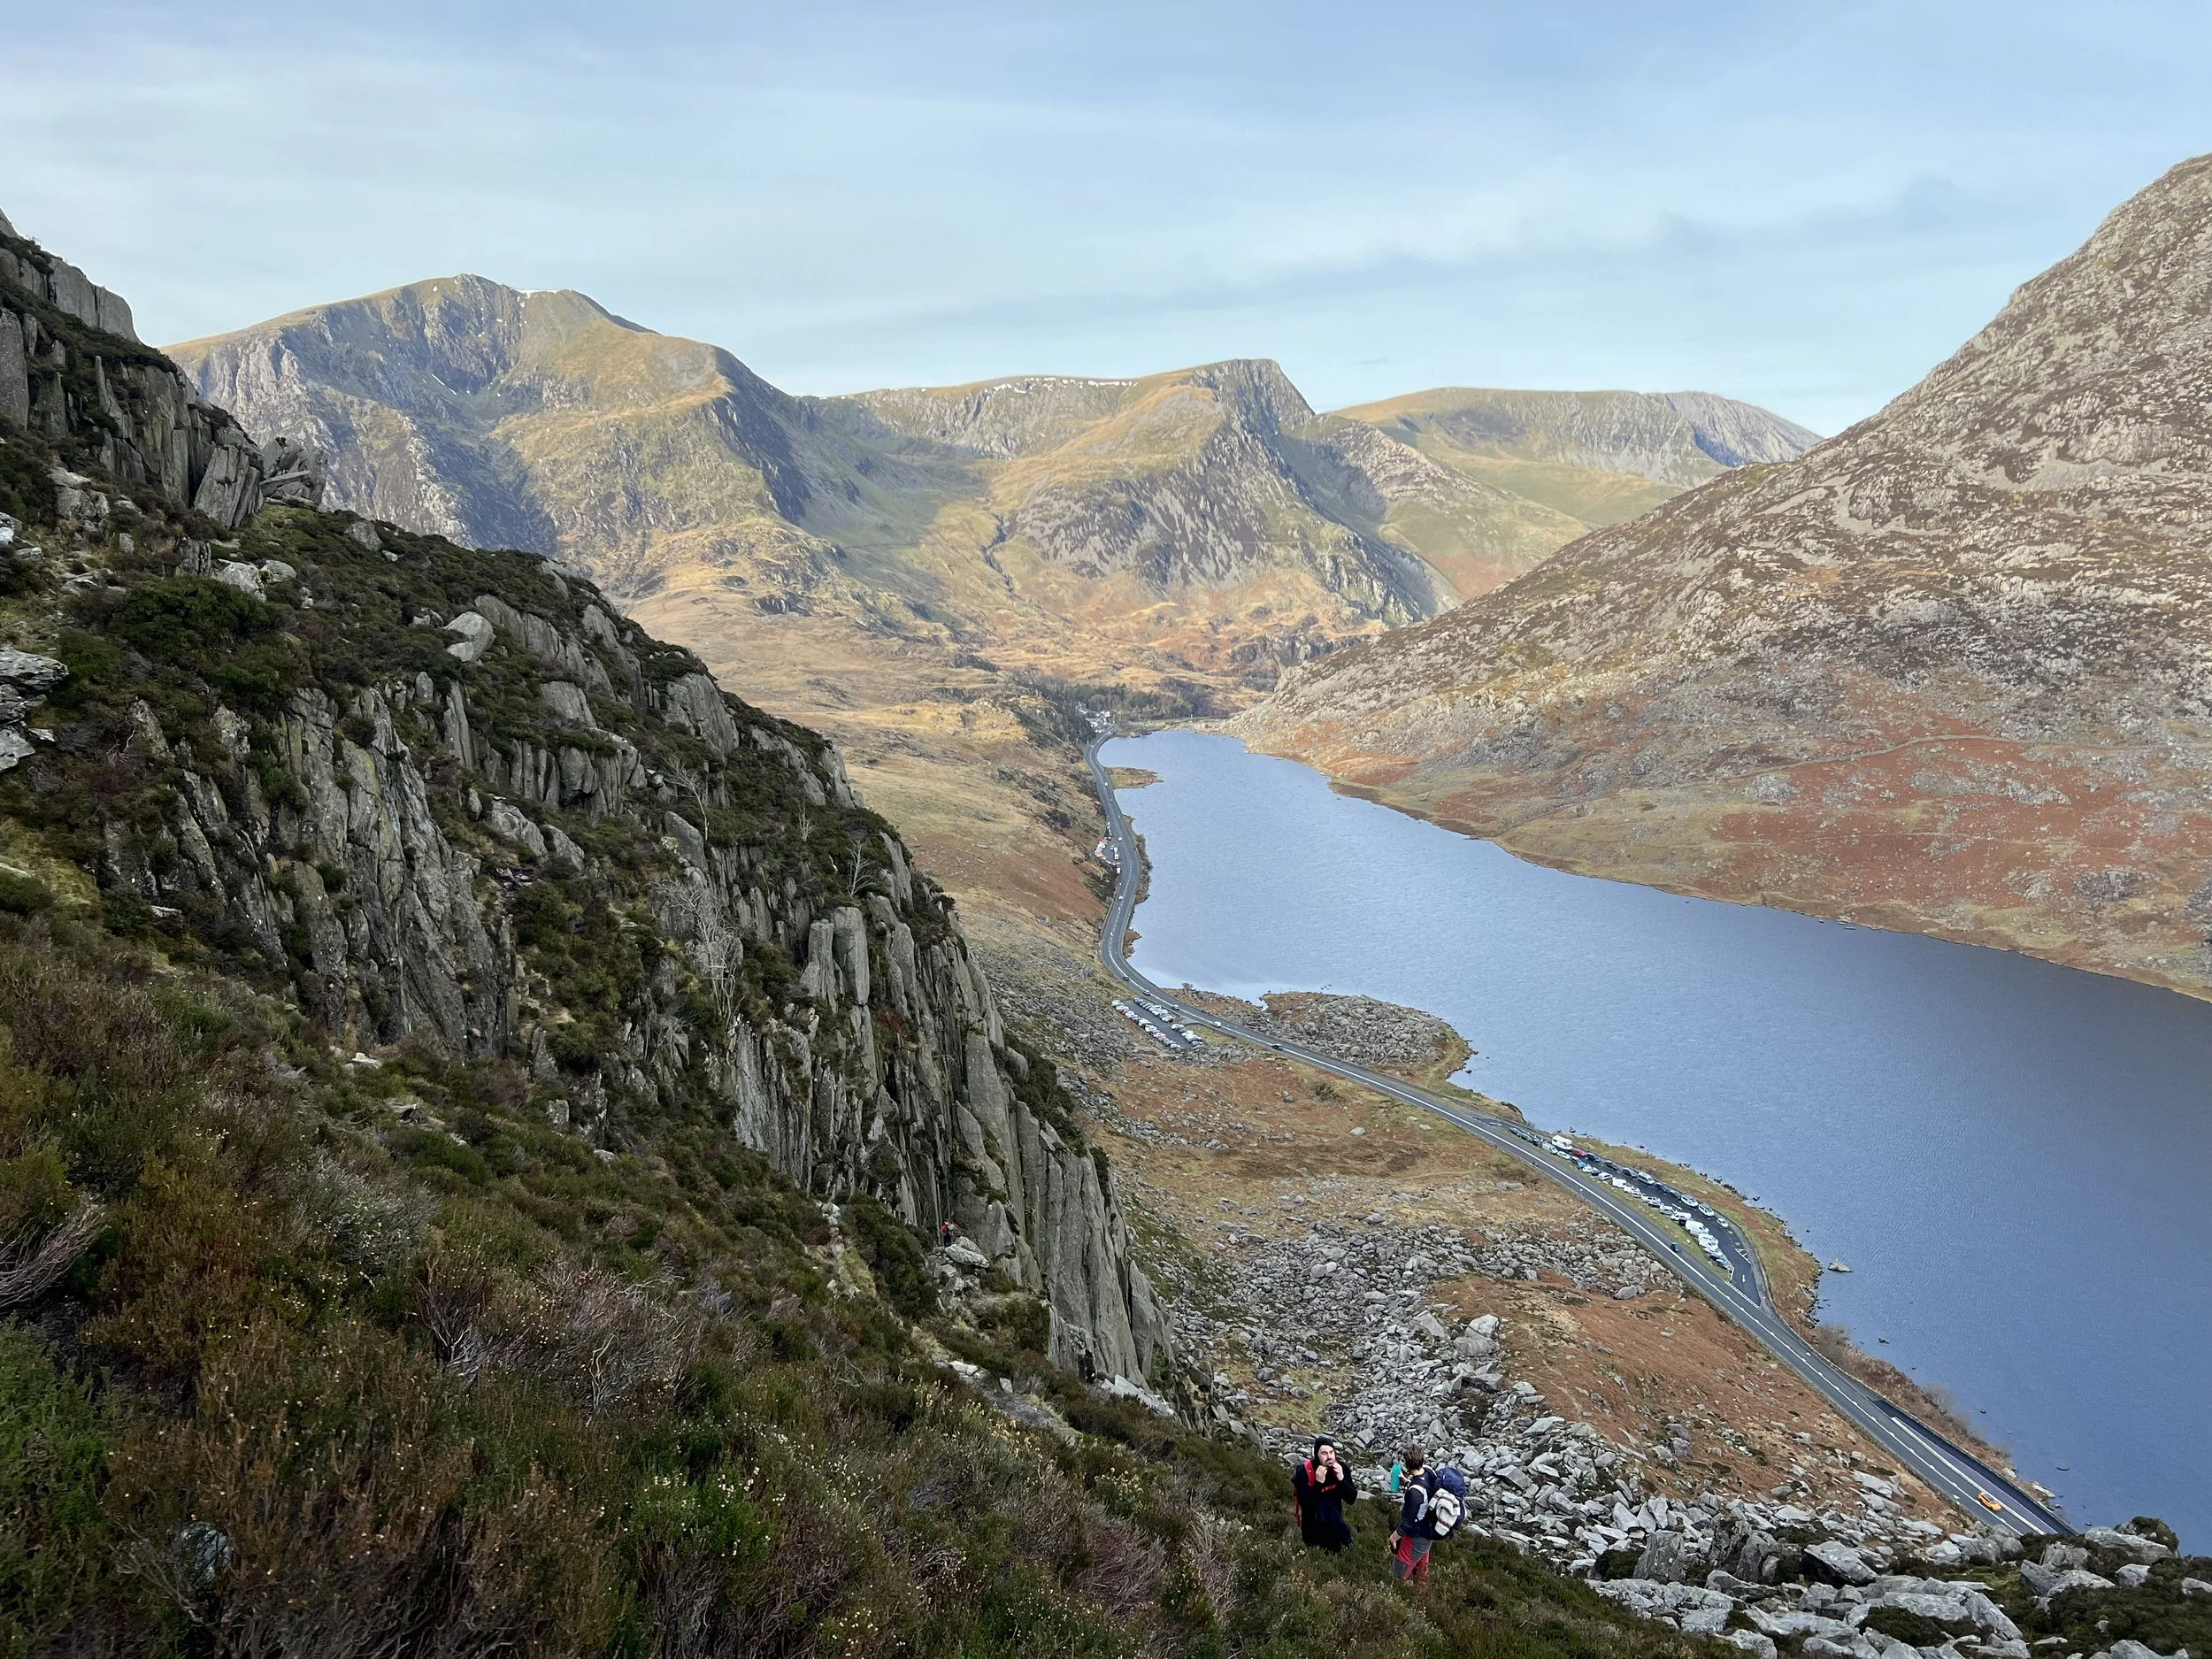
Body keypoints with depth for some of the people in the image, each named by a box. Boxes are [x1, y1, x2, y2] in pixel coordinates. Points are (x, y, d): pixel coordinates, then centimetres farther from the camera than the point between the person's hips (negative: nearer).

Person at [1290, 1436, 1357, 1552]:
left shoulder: (1341, 1467, -10)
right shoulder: (1304, 1472, -21)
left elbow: (1352, 1499, -12)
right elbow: (1306, 1505, -26)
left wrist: (1341, 1479, -26)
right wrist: (1319, 1483, -34)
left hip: (1333, 1523, 3)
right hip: (1312, 1525, -3)